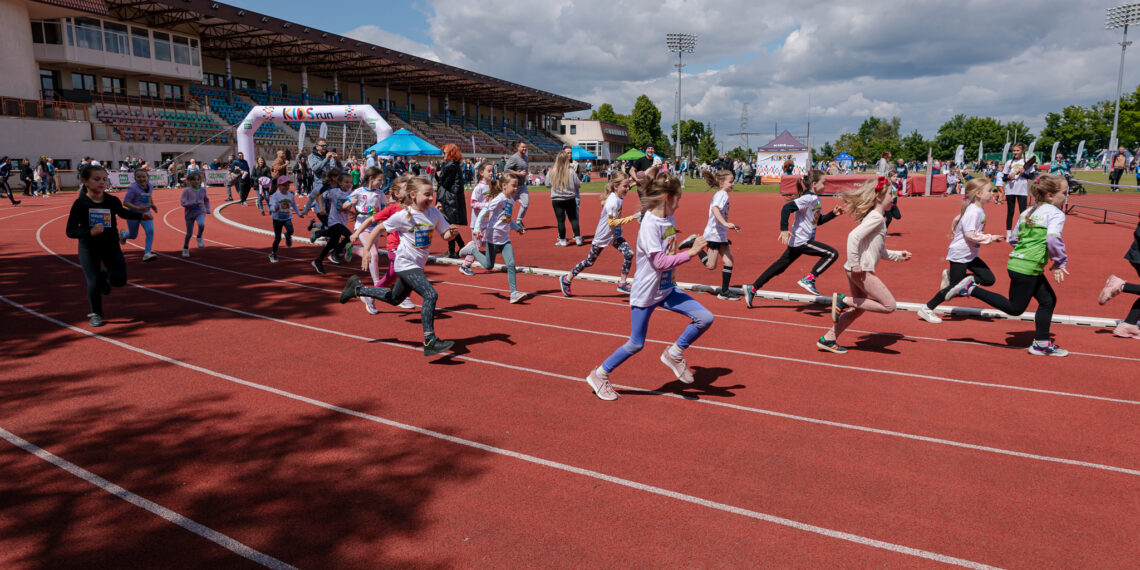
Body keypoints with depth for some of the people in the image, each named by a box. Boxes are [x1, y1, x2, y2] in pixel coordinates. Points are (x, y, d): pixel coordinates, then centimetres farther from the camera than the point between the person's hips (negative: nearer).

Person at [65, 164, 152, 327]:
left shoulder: (112, 201, -5)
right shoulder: (80, 203, -15)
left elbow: (123, 213, 20)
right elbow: (70, 231, -17)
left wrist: (142, 215, 7)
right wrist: (90, 232, -33)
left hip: (111, 245, 3)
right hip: (88, 247, -3)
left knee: (120, 279, -7)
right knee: (94, 282, -4)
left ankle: (104, 275, 31)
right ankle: (96, 313, 20)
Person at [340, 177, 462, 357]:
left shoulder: (434, 213, -3)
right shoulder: (403, 216, -16)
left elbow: (445, 235, 4)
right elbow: (379, 229, -5)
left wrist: (452, 232, -19)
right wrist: (366, 250, -7)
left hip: (417, 265, 7)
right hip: (406, 264, -7)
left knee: (394, 298, 25)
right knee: (430, 295, -24)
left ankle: (357, 289, 45)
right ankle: (430, 342, -20)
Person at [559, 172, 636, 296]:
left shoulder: (621, 197, -1)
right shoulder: (612, 202, -27)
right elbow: (612, 222, -32)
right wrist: (629, 218, -35)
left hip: (614, 235, 7)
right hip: (602, 236, -7)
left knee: (629, 254, -12)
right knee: (589, 261, 6)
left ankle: (622, 283, 1)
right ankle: (567, 279, 25)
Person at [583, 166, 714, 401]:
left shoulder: (669, 220, 3)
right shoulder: (650, 225, -23)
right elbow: (660, 261, -30)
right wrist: (690, 253, -31)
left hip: (667, 289, 8)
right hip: (645, 292, -7)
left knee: (705, 318, -4)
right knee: (636, 344, 4)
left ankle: (674, 353, 17)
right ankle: (599, 375, 23)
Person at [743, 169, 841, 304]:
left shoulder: (816, 200, 14)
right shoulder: (808, 198, -17)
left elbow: (818, 221, 25)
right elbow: (786, 208, -28)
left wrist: (833, 213, 14)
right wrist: (784, 229, -32)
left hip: (797, 242, 10)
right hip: (801, 241, -10)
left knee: (780, 266, 13)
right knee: (832, 254, -10)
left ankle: (752, 288, 16)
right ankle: (809, 279, -9)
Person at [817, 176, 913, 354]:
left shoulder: (874, 217, 18)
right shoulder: (876, 218, -13)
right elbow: (854, 236, -28)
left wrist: (897, 255, 25)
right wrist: (855, 264, -26)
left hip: (859, 271, 10)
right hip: (861, 271, -10)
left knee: (858, 309, 19)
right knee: (889, 305, -7)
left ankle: (827, 339, 21)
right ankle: (843, 300, -6)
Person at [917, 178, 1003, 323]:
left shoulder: (979, 210, 8)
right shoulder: (973, 212, -21)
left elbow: (957, 221, 18)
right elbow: (970, 235, -27)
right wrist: (990, 238, -20)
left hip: (970, 255, 9)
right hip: (959, 255, -9)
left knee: (989, 279, 6)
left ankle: (951, 277, 10)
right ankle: (927, 309, 5)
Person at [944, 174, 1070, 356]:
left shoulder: (1027, 212, 15)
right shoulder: (1056, 214, -9)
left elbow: (1013, 238, 18)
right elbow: (1053, 239, -24)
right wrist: (1060, 263, -13)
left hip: (1017, 262, 9)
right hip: (1027, 268, -9)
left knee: (1048, 300, 16)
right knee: (1015, 308, 2)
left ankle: (1042, 344, 20)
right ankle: (971, 288, -4)